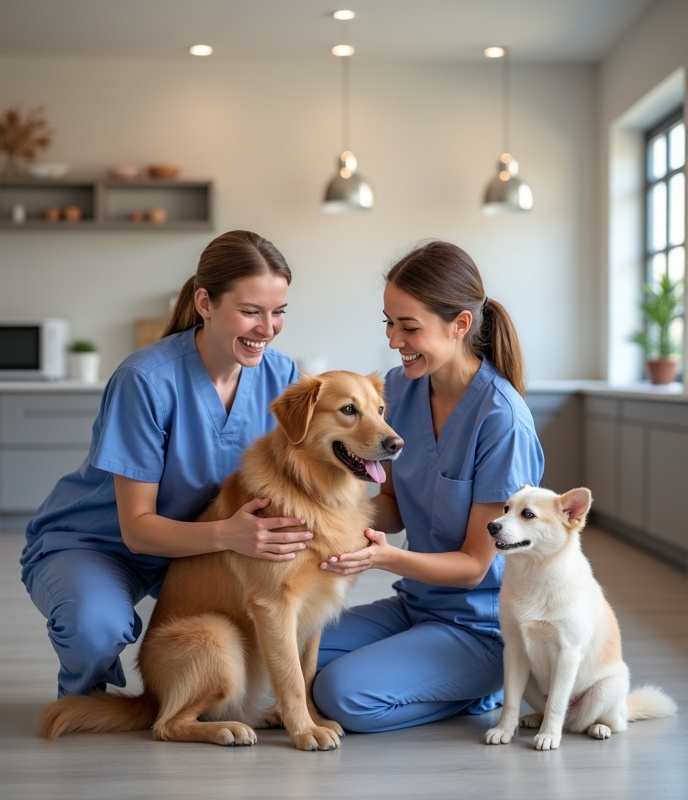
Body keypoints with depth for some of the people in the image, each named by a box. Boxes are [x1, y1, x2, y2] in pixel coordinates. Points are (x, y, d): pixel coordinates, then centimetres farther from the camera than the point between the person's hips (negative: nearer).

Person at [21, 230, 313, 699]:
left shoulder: (280, 375, -11)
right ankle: (85, 691, 2)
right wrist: (226, 535, -41)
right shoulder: (147, 379, -26)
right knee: (97, 625, -37)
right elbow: (137, 527, -23)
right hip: (91, 542, -4)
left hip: (192, 548, 5)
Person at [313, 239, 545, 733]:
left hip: (482, 624, -7)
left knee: (344, 694, -22)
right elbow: (395, 510, 6)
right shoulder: (400, 387, -3)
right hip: (416, 603, 7)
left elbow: (475, 564, -17)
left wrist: (388, 558, -34)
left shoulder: (502, 419, -23)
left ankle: (479, 688, 3)